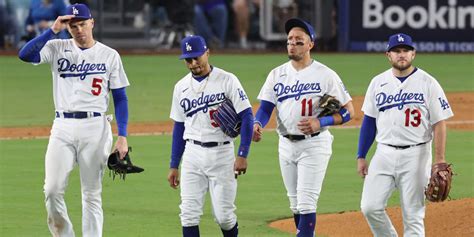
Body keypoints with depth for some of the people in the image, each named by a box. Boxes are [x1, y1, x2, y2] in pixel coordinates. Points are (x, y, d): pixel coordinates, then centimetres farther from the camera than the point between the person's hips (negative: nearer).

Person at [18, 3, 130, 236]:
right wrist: (53, 30, -14)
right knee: (53, 189, -10)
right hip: (63, 128, 1)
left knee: (92, 194, 3)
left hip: (95, 128, -1)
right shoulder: (58, 48, 6)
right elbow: (25, 55, -11)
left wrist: (122, 136, -3)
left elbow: (120, 97, 6)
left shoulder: (109, 55, 5)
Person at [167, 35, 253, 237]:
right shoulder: (181, 87, 9)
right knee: (189, 214, -4)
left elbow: (246, 117, -8)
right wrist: (173, 166, 14)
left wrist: (242, 155, -16)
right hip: (192, 154, 4)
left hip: (222, 154, -4)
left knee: (224, 214, -3)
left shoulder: (227, 81, -6)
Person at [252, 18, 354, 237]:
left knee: (306, 202, -12)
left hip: (314, 145, -5)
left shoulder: (325, 75, -7)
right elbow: (265, 107, 1)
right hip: (286, 144, 6)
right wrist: (257, 125, -22)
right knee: (295, 203, 13)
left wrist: (320, 123, -21)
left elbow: (348, 111, -5)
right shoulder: (277, 74, 7)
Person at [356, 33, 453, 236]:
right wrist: (361, 156, 8)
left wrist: (440, 161, -11)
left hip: (416, 156, -4)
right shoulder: (378, 82, 8)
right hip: (384, 154, 4)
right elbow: (369, 121, 13)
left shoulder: (428, 83, -4)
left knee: (413, 215, -2)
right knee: (370, 207, -5)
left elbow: (439, 124, -5)